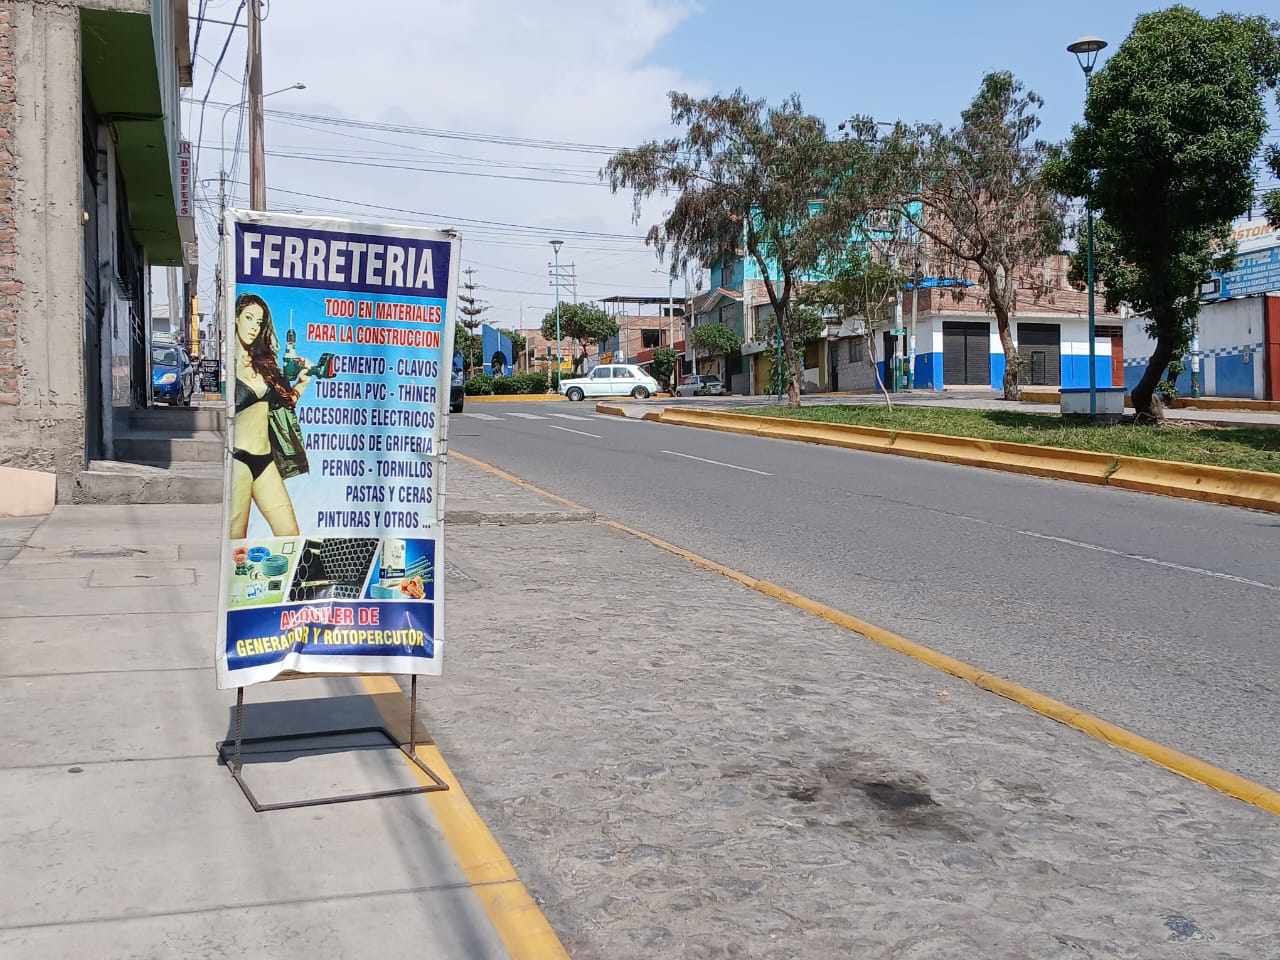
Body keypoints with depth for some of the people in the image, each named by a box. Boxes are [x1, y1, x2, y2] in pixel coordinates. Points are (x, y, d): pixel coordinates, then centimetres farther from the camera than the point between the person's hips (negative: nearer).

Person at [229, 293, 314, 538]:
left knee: (290, 536, 3)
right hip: (237, 458, -7)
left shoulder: (263, 364, 15)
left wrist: (302, 382, 13)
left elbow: (284, 402, 22)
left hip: (264, 459, 7)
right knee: (234, 541, -3)